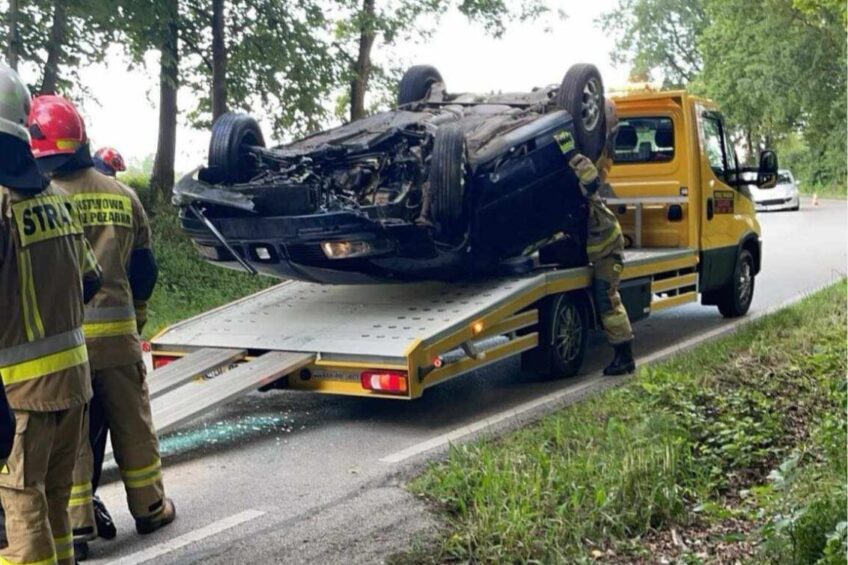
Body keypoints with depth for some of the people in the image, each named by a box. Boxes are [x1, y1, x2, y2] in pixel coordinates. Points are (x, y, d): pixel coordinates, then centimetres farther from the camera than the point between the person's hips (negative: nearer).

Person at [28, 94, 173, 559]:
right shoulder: (122, 195, 2)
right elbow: (143, 268, 9)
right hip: (116, 330, 3)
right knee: (131, 422, 15)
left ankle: (76, 523, 12)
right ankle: (149, 507, 26)